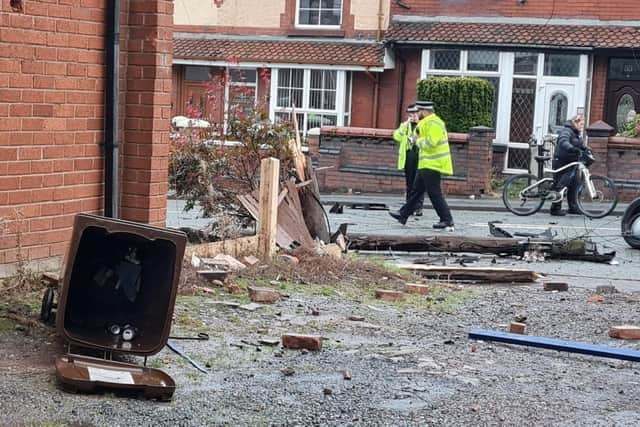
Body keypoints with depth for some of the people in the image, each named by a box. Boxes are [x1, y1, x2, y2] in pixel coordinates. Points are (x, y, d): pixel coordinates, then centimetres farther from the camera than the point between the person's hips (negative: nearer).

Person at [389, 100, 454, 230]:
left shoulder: (432, 123, -18)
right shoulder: (428, 122, 17)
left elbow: (430, 143, -26)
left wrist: (419, 141, -10)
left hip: (432, 165, -11)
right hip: (427, 165, 11)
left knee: (434, 193, -7)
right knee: (416, 190, 16)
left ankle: (447, 221, -3)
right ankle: (403, 215, 25)